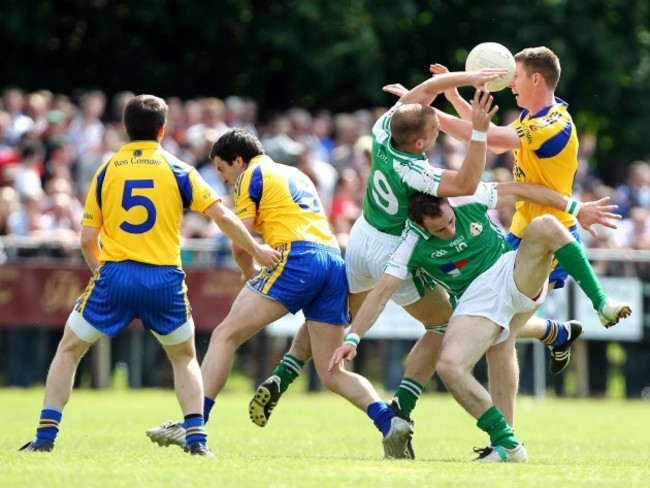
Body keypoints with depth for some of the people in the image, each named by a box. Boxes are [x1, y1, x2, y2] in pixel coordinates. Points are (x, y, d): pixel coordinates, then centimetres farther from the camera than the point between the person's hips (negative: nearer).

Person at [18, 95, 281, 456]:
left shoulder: (106, 172, 6)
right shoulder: (178, 170, 3)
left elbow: (88, 238, 6)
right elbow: (222, 215, -1)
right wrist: (256, 250, 12)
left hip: (115, 276, 0)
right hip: (164, 279, 0)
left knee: (69, 351, 15)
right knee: (185, 357, 21)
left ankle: (46, 436, 7)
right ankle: (197, 437, 5)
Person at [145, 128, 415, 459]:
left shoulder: (251, 176, 9)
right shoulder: (296, 175, 32)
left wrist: (250, 276, 20)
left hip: (297, 258, -7)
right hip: (334, 261, 7)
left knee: (225, 336, -4)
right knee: (332, 374, 7)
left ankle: (191, 425, -12)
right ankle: (390, 422, -14)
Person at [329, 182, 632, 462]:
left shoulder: (468, 201, -6)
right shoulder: (412, 247, -8)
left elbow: (520, 191, 3)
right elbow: (381, 292, -9)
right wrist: (352, 339, -18)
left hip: (515, 274, 0)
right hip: (476, 300, 0)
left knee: (545, 226, -28)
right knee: (449, 366, -27)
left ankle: (602, 304, -18)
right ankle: (507, 445, -18)